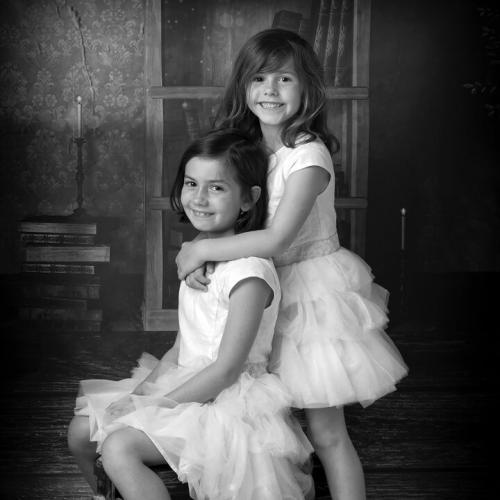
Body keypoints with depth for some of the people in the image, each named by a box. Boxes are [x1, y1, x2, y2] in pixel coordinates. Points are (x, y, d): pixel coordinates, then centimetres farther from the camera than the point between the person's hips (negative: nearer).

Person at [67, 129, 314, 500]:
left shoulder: (248, 269, -20)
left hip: (228, 399, -9)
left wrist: (156, 404, -16)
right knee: (82, 433, 5)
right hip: (185, 382, 9)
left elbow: (226, 369, -21)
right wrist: (151, 379, 0)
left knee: (118, 448, -25)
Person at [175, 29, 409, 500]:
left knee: (325, 432, -1)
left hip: (316, 292, -7)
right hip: (271, 294, 7)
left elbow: (277, 237, -28)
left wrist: (201, 249, -21)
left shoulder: (308, 155, -19)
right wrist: (194, 257, -11)